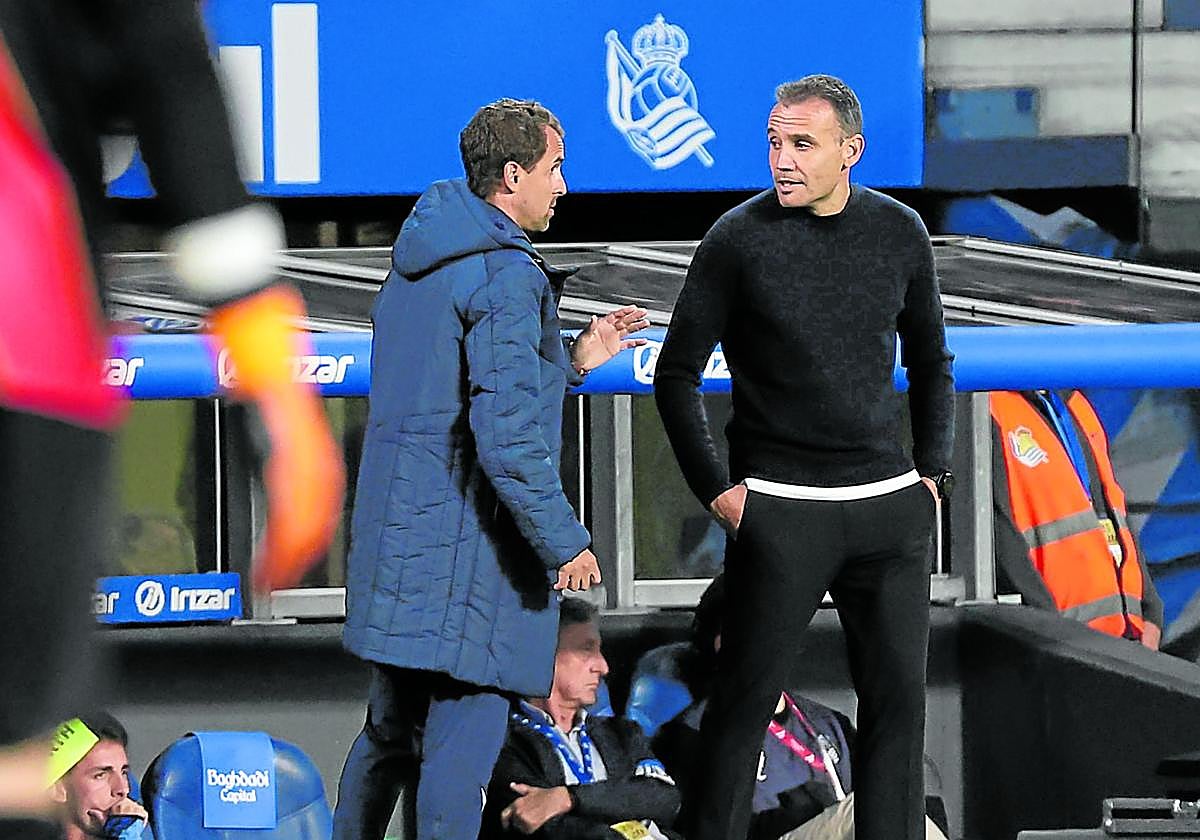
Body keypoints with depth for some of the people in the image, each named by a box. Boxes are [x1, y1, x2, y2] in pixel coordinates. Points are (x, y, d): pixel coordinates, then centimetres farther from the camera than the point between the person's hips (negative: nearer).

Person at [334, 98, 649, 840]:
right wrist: (564, 542, -14)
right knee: (466, 734, -5)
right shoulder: (507, 277, -16)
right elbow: (507, 431, -21)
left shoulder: (416, 264, 13)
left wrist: (572, 359, 21)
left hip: (397, 529, 9)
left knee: (392, 729, 18)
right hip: (468, 542, -9)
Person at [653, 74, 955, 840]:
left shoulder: (899, 232, 5)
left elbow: (930, 364, 19)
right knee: (747, 698, -3)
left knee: (898, 696, 4)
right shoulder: (741, 239, -5)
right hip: (780, 510, -4)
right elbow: (678, 375, 2)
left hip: (890, 506, 4)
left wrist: (932, 473, 11)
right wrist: (717, 490, -4)